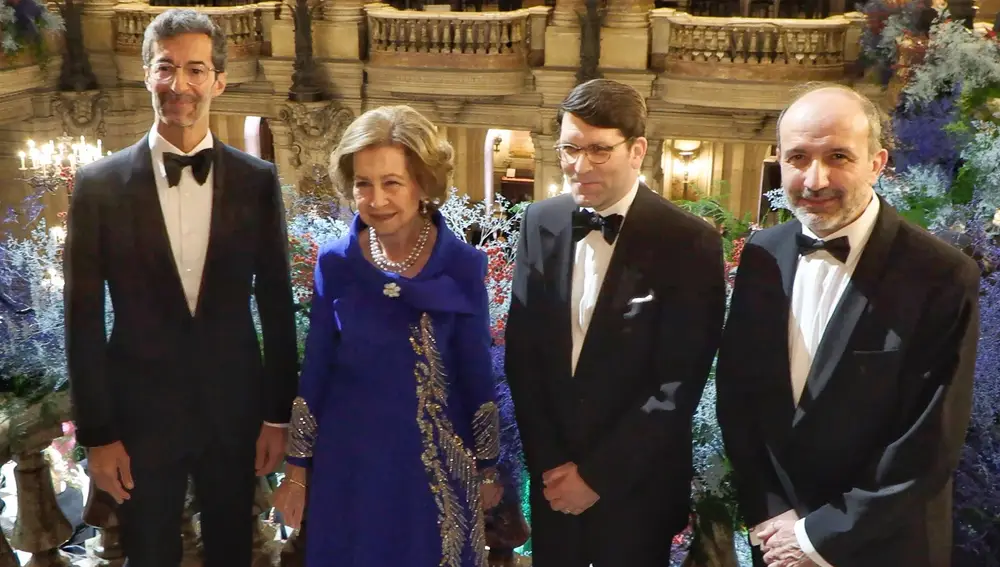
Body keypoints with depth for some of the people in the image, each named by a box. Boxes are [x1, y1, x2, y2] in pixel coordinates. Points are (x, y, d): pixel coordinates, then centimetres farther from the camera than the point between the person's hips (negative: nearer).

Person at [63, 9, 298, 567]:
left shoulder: (258, 181, -3)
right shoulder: (100, 185, -7)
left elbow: (277, 305, 2)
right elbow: (84, 320, -4)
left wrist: (279, 414, 3)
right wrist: (97, 435, -5)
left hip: (234, 412, 1)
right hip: (140, 416, -1)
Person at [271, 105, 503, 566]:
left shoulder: (463, 267, -9)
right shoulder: (335, 263, -6)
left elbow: (476, 374, -2)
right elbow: (314, 370, 0)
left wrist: (487, 469, 4)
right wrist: (297, 470, 3)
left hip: (438, 464, -1)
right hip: (349, 463, 1)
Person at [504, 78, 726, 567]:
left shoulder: (690, 243, -13)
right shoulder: (540, 224, 0)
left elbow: (678, 383, -15)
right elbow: (521, 354, 1)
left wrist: (596, 476, -13)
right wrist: (548, 462, -5)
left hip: (638, 489, -3)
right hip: (551, 479, 4)